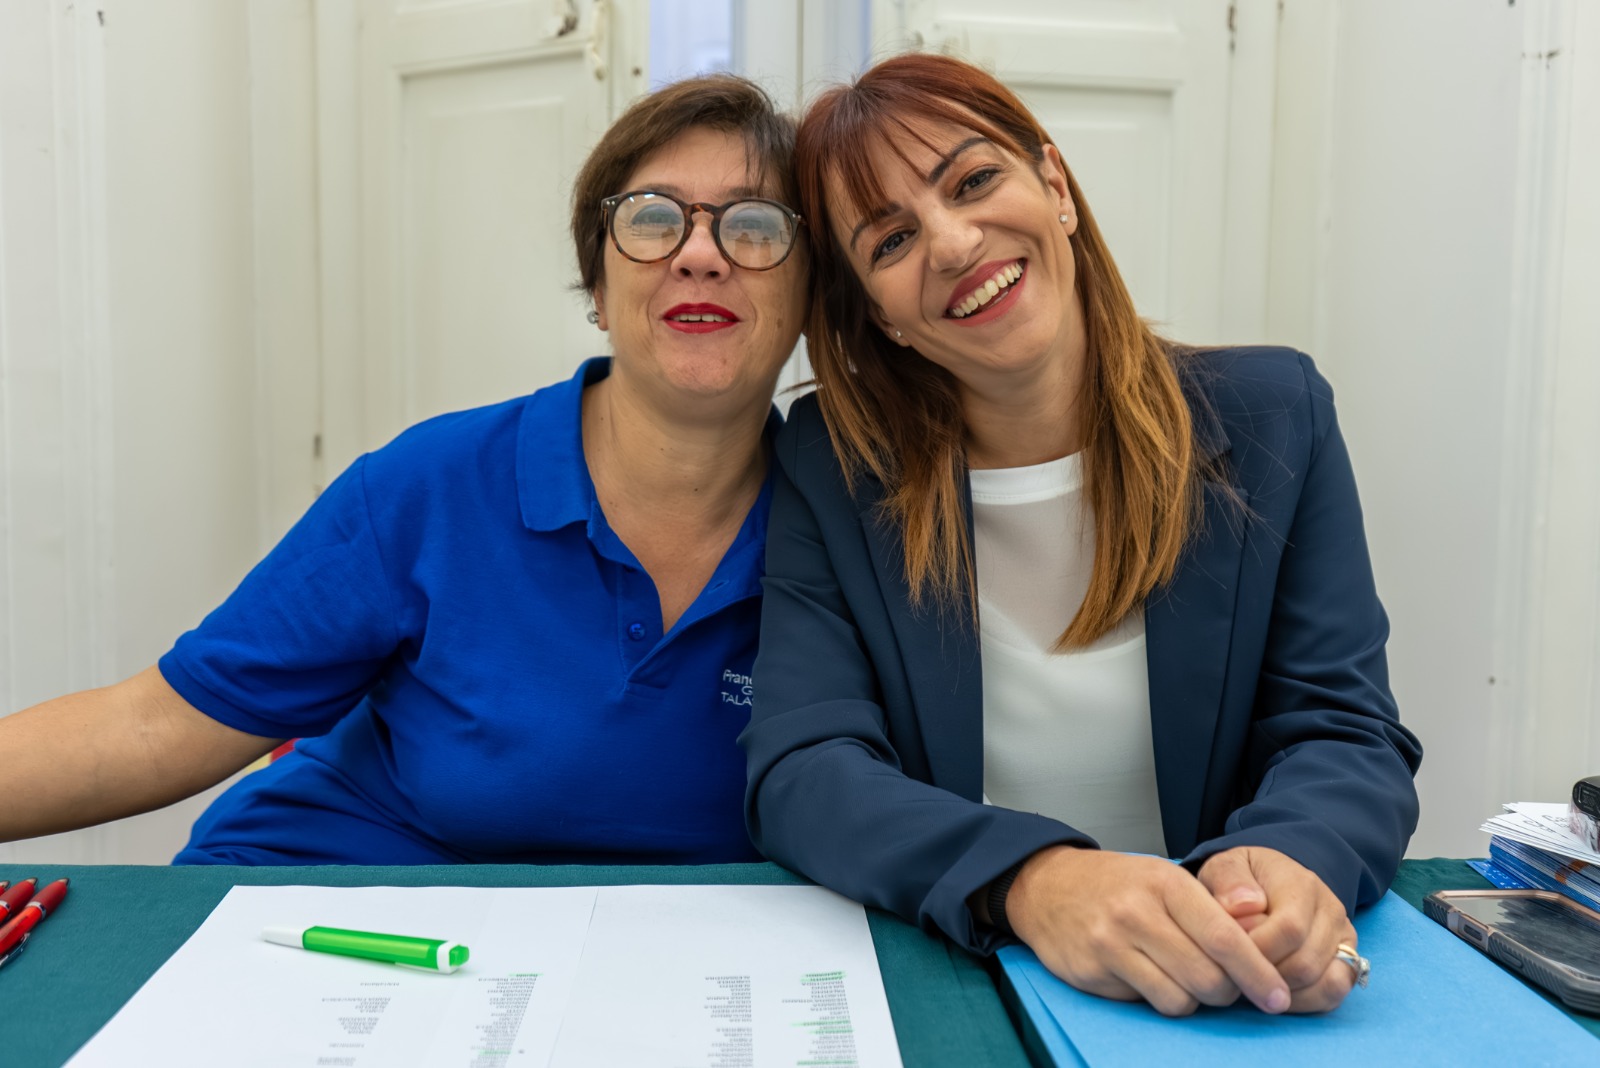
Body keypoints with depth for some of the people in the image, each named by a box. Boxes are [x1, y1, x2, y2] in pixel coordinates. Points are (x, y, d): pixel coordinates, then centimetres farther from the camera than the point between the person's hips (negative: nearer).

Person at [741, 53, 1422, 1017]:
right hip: (938, 980, 0)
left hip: (1226, 1000, 1)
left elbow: (1346, 734, -4)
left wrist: (1287, 863, -28)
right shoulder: (830, 466, -4)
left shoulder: (1272, 415, -1)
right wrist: (1030, 881, -32)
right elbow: (801, 772, -13)